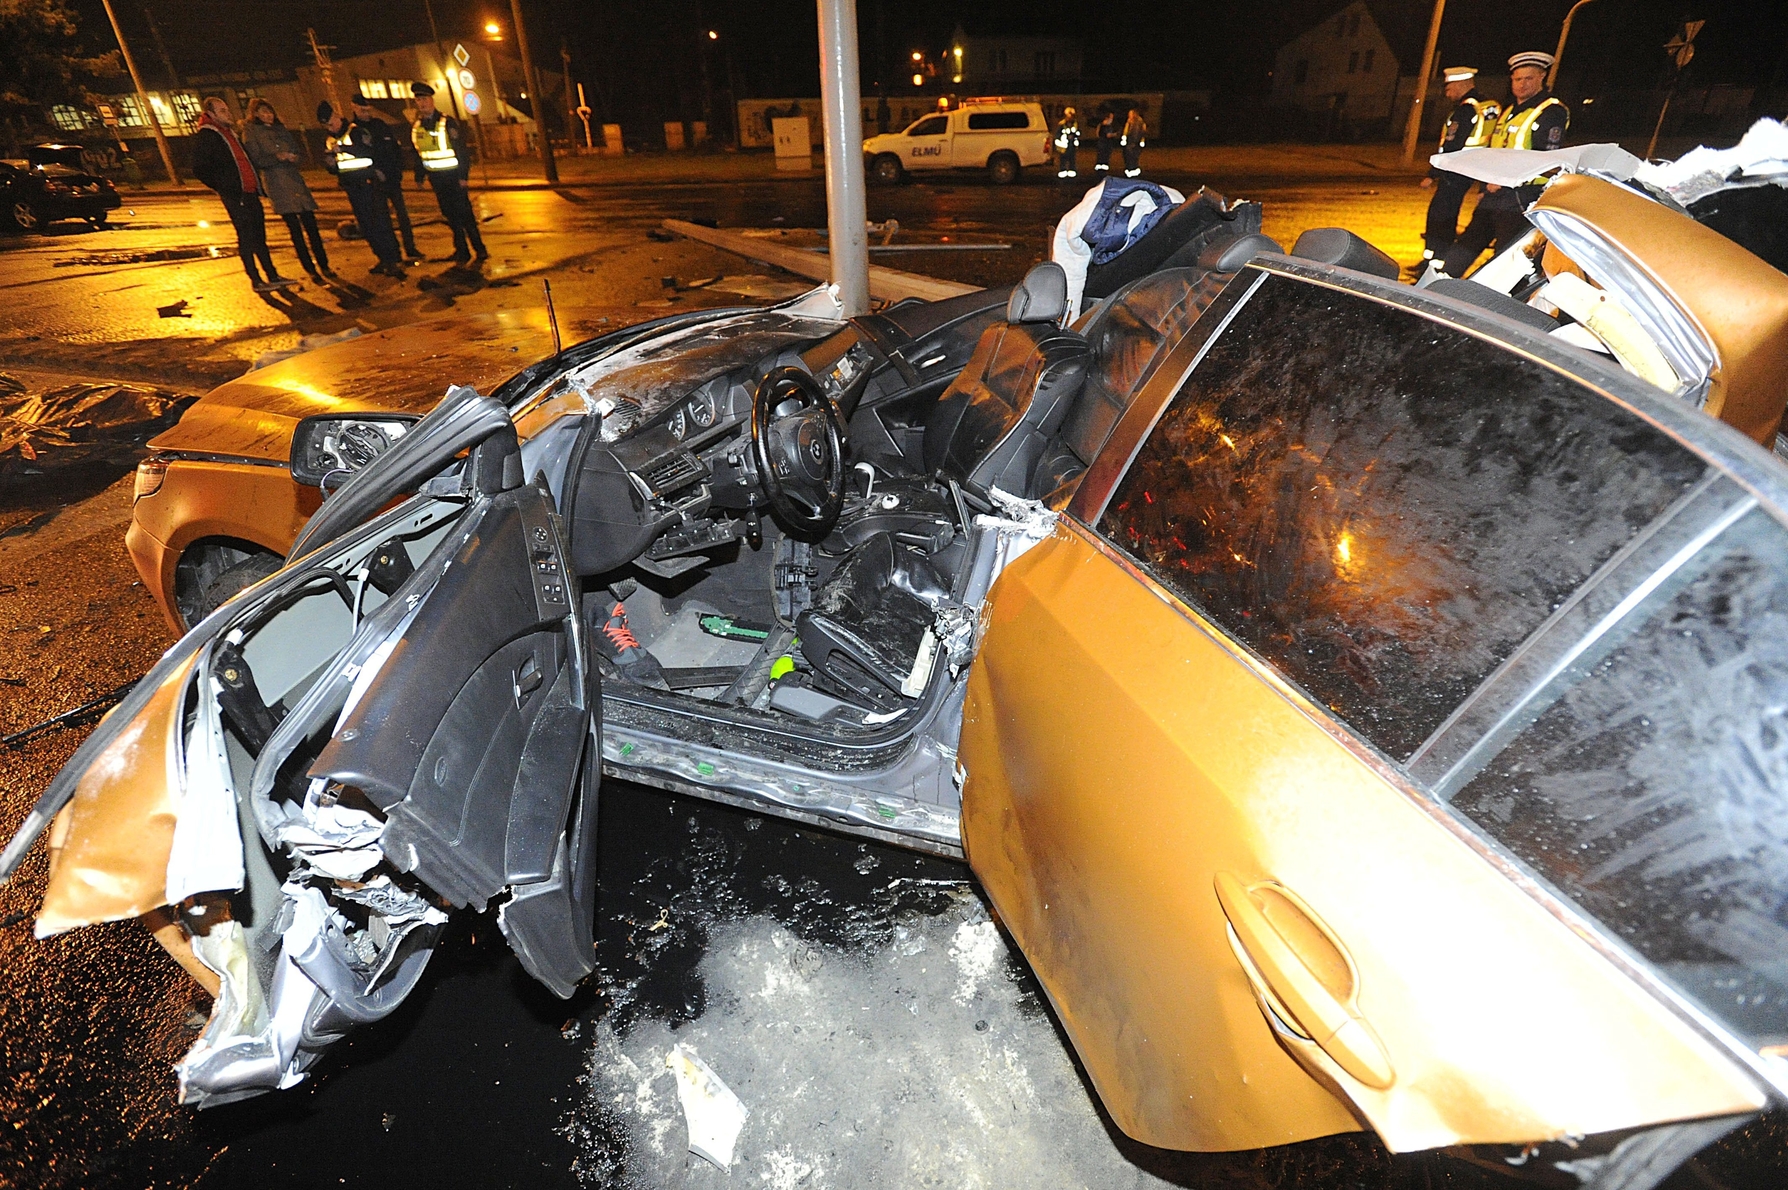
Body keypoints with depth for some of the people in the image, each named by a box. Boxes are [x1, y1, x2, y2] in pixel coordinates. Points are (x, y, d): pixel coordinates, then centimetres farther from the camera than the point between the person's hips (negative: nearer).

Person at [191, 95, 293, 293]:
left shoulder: (230, 133, 20)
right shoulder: (205, 137, -5)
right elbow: (199, 169, -9)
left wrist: (256, 183, 14)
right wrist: (223, 188, -10)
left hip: (250, 192, 8)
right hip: (235, 196, -8)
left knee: (259, 237, 9)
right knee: (246, 238, -5)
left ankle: (273, 276, 13)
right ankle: (256, 281, -3)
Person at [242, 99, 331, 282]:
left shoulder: (281, 129, 20)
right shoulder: (250, 132, 4)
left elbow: (297, 151, 17)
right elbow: (255, 160, -4)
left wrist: (293, 157, -6)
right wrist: (276, 158, -20)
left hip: (294, 179, 4)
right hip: (276, 183, -4)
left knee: (310, 224, -2)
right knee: (295, 228, -7)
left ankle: (323, 265, 2)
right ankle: (311, 270, -6)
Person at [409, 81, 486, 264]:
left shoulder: (448, 122, -7)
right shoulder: (416, 127, 8)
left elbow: (461, 149, -9)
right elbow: (418, 154, 14)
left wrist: (463, 175, -14)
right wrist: (419, 176, 11)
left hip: (453, 175, -5)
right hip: (436, 178, 5)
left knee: (464, 212, -7)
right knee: (450, 214, 5)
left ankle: (479, 249, 1)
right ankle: (461, 250, 10)